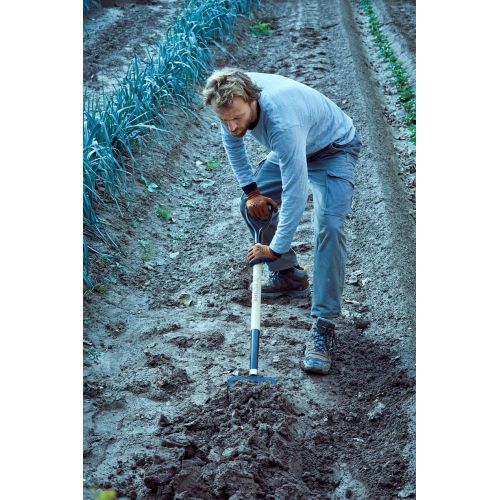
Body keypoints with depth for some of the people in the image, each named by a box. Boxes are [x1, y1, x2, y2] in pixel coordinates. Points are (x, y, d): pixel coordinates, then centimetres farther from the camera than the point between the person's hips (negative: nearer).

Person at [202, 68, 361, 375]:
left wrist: (276, 248, -32)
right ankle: (289, 276, 25)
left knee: (330, 227, -25)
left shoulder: (282, 122, -43)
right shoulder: (235, 96, -21)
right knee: (254, 205, 7)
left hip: (335, 150, -8)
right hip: (295, 146, 8)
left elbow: (295, 193, -39)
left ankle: (324, 326, -21)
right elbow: (233, 141, 2)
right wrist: (251, 189, -2)